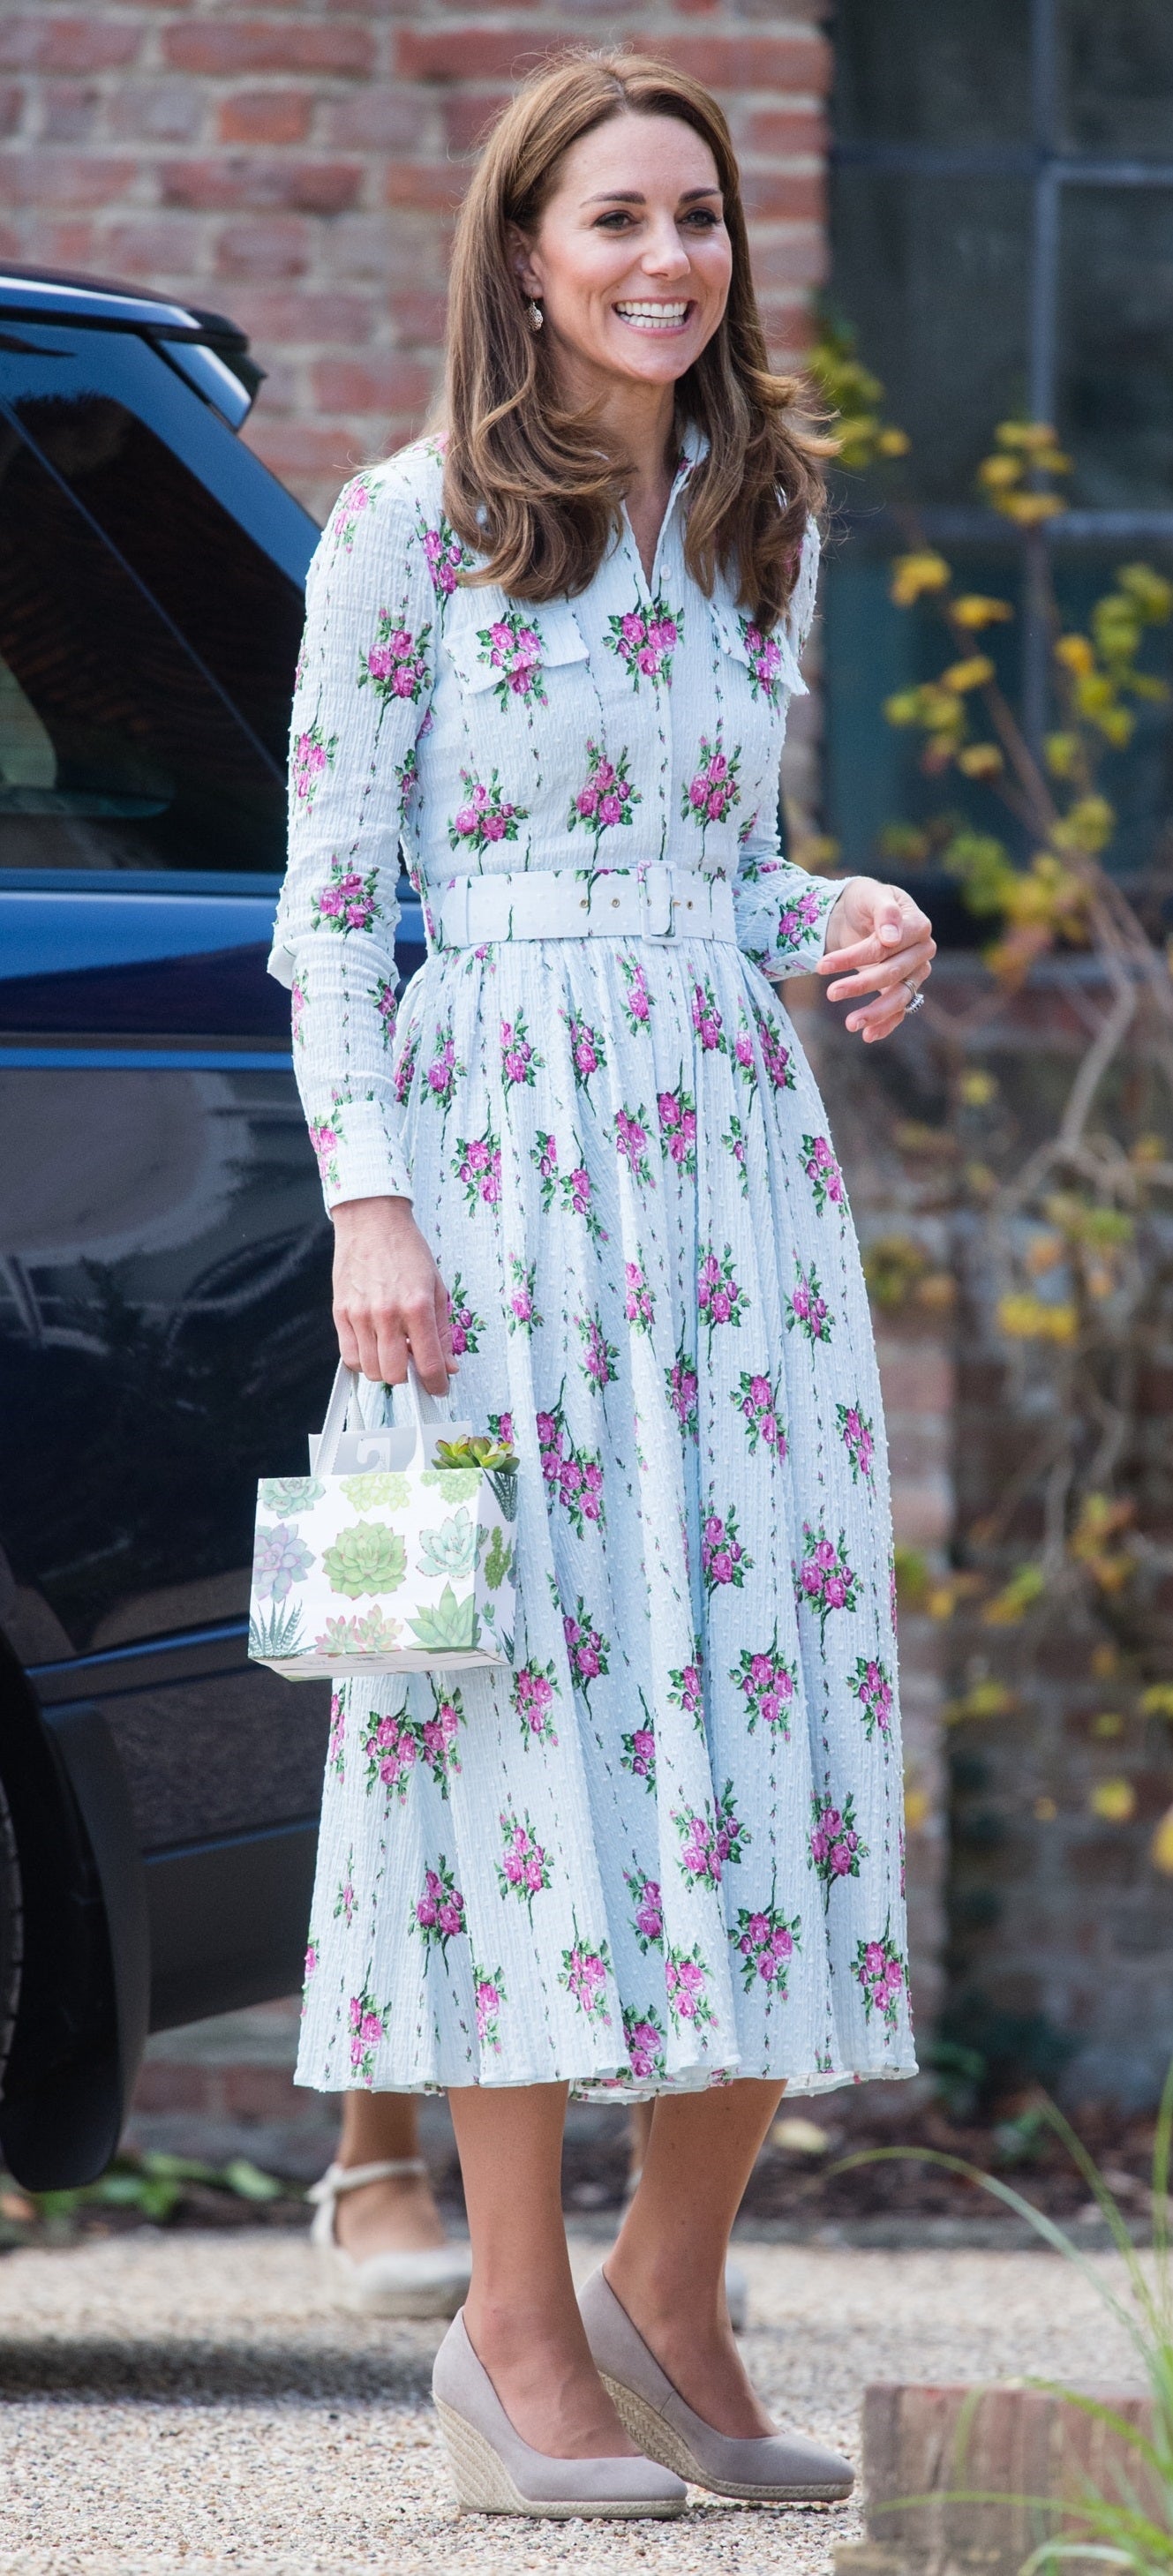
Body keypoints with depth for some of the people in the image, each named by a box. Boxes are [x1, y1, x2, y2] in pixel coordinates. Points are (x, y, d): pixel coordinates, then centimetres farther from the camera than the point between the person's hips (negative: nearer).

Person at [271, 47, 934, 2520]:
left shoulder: (765, 530, 14)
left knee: (776, 1693, 0)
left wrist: (852, 923, 1)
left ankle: (670, 2295, 13)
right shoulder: (406, 528, -2)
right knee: (538, 1705, -6)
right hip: (495, 1137, -5)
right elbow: (330, 904, -3)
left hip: (736, 1148, 5)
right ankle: (519, 2332, 0)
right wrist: (368, 1205, -12)